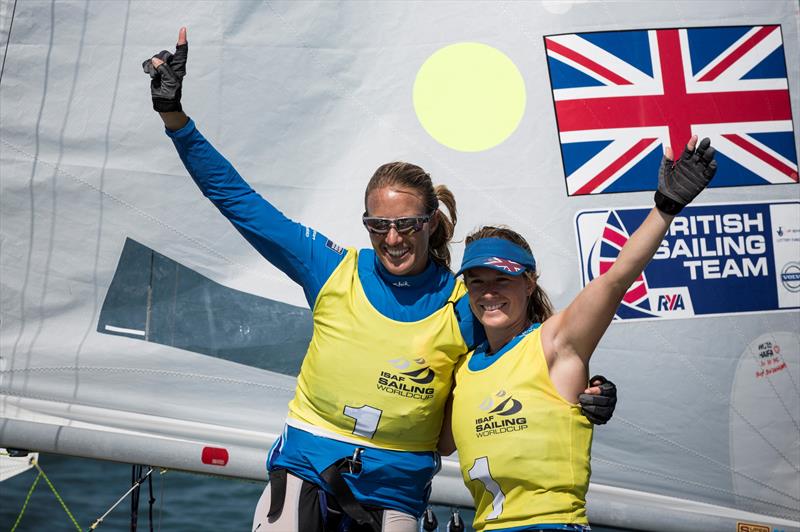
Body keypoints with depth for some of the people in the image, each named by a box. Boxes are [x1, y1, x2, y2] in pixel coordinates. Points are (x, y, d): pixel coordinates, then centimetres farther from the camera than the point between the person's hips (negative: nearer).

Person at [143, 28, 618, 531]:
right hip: (304, 467, 0)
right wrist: (175, 116, -3)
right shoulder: (334, 270, -1)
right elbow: (237, 199, 1)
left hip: (394, 491, 0)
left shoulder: (464, 307, -3)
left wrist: (586, 400, -12)